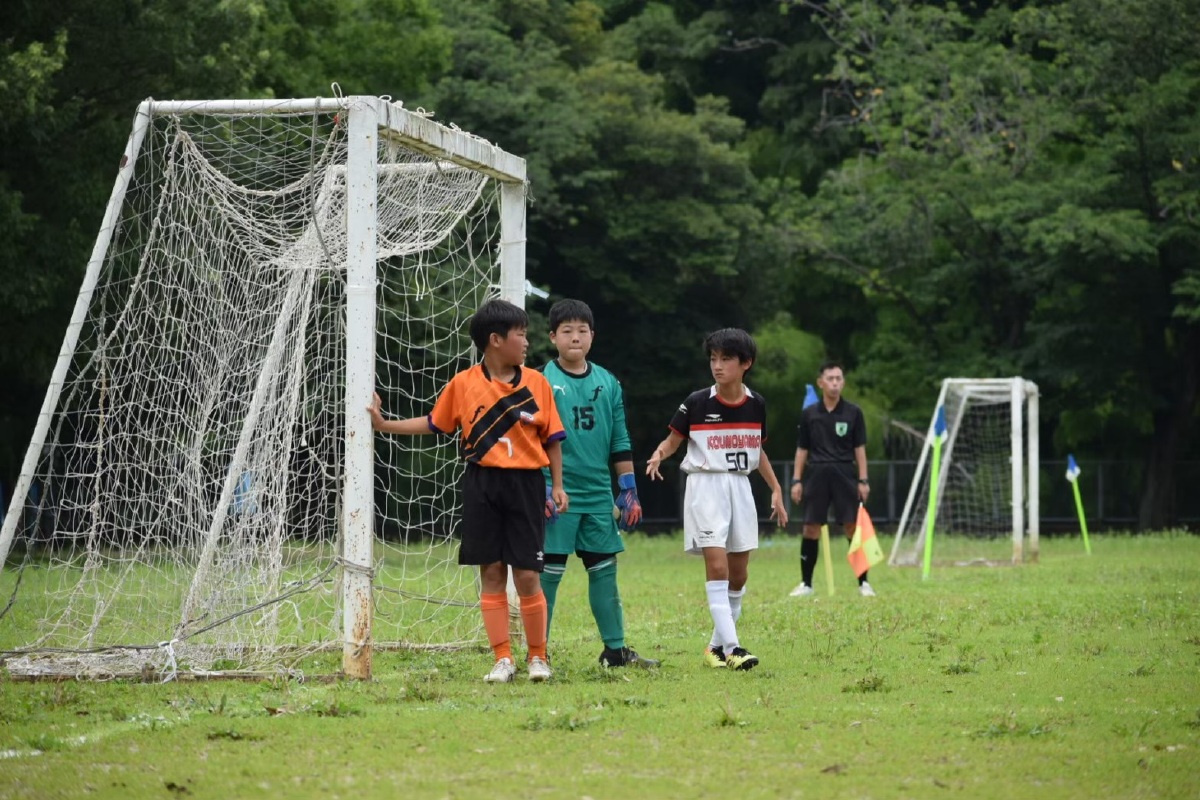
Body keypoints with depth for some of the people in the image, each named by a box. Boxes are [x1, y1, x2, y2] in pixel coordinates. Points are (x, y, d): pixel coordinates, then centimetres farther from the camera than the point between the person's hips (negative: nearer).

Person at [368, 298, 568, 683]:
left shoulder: (536, 382, 2)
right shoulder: (463, 384, 1)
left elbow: (552, 438, 6)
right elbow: (433, 423, 13)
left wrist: (557, 486, 2)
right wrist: (383, 424, 7)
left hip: (526, 485, -1)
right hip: (482, 486, 1)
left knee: (527, 575, -2)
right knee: (491, 572, 2)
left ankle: (538, 657, 11)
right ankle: (503, 659, 8)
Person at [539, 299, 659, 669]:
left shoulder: (608, 383, 9)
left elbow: (621, 443, 12)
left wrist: (629, 492, 9)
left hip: (599, 494, 4)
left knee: (604, 570, 8)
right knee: (549, 572, -3)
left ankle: (615, 649, 15)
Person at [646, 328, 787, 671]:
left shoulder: (756, 404, 4)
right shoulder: (697, 403, -6)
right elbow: (673, 440, 0)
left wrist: (776, 490, 14)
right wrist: (658, 455, -21)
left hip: (740, 486, 4)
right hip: (705, 486, -4)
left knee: (738, 575, 7)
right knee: (717, 566, -15)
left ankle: (718, 645, 19)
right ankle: (731, 647, -18)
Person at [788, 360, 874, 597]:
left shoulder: (853, 412, 3)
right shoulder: (809, 414, 7)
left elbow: (859, 448, 5)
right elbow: (802, 449, 11)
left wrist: (863, 480, -1)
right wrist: (796, 480, 5)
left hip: (845, 474, -1)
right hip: (817, 475, 1)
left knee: (853, 527, -4)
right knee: (811, 528, 0)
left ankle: (863, 582, 3)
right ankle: (806, 583, 9)